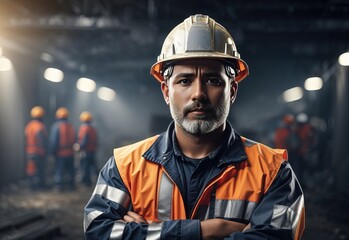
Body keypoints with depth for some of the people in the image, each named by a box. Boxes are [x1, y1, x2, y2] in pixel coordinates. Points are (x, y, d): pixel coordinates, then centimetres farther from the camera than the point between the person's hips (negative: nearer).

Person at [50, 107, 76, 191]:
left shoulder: (56, 126, -12)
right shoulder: (71, 126, 3)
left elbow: (53, 141, -14)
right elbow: (74, 140, 7)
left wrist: (53, 151, -6)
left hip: (60, 153, -4)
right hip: (70, 153, 4)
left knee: (59, 170, 3)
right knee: (70, 169, 14)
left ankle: (59, 186, 2)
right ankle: (71, 185, 19)